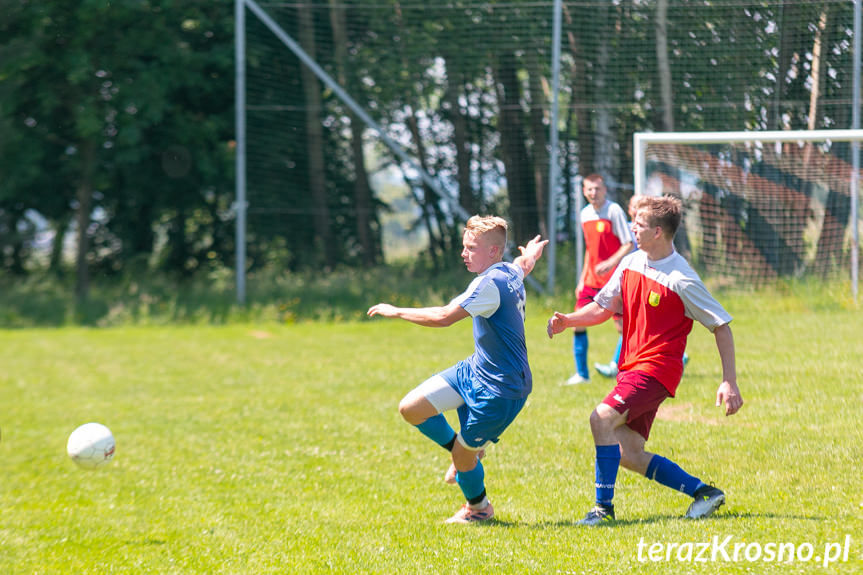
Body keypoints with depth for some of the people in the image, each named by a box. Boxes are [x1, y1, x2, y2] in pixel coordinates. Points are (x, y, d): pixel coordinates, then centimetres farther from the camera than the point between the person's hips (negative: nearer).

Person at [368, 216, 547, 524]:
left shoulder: (490, 283, -26)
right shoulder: (511, 272, 3)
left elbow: (444, 316, -31)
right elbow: (525, 264, 29)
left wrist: (397, 311, -21)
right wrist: (531, 254, 51)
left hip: (501, 389, -9)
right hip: (475, 370, 9)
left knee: (462, 456, 4)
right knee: (411, 409, 2)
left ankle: (478, 508, 33)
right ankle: (465, 450, 26)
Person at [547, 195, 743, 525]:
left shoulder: (682, 281, -15)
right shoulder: (631, 264, 5)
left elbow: (721, 326, -9)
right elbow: (603, 308, 15)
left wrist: (729, 382, -13)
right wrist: (567, 321, -5)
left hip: (657, 368, -8)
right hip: (631, 367, 8)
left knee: (602, 418, -26)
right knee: (629, 456, 7)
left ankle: (604, 507, -18)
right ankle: (703, 492, 19)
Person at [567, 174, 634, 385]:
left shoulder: (614, 211, -9)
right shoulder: (585, 214, 11)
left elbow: (629, 244, -13)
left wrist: (611, 263, -27)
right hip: (591, 279, 6)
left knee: (622, 325, -8)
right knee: (578, 323, -1)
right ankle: (581, 373, 8)